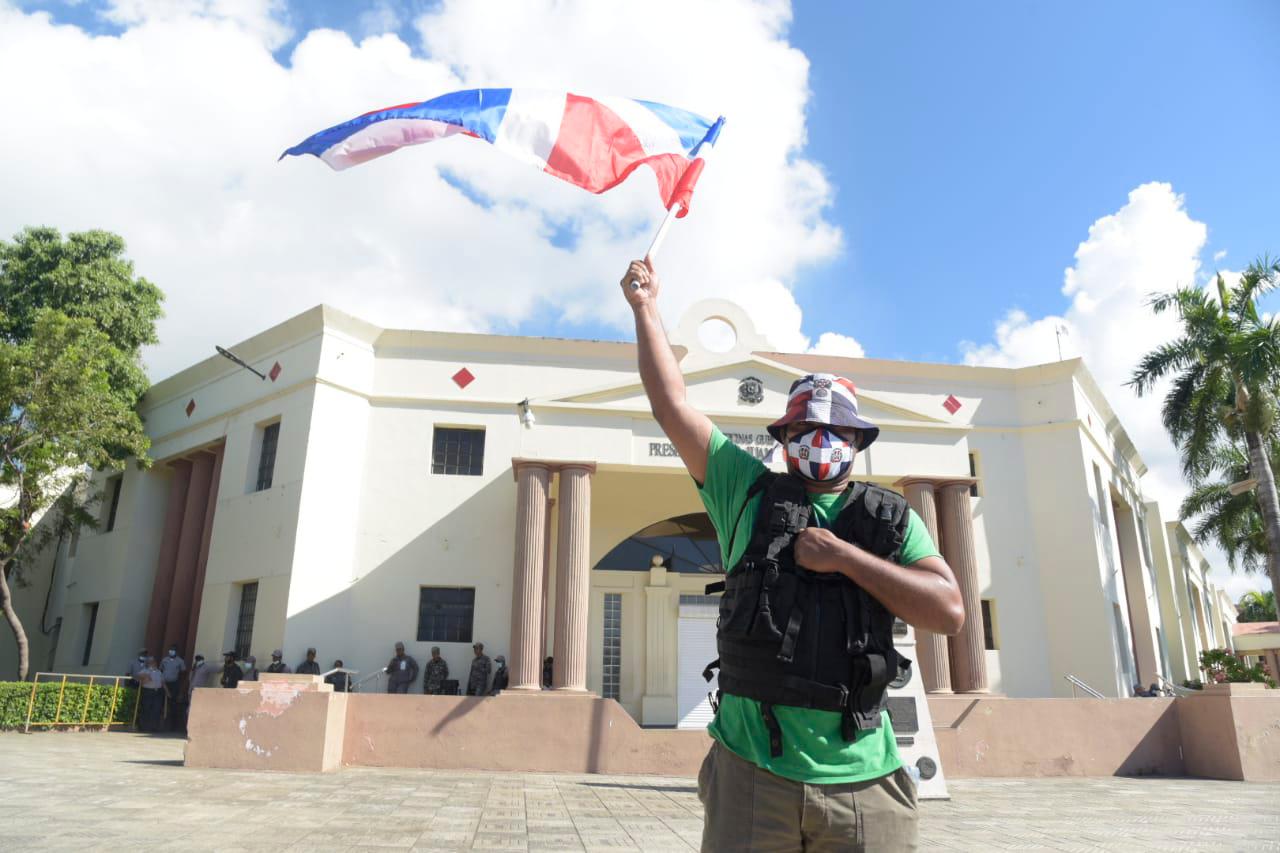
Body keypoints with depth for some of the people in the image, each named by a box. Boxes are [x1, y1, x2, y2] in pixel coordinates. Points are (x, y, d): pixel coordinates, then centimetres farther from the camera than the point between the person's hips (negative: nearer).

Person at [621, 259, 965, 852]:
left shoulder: (892, 520, 9)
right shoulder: (747, 492, 7)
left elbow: (950, 612, -4)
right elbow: (671, 405, 5)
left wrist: (843, 556, -10)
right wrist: (646, 309, 8)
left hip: (862, 778, 1)